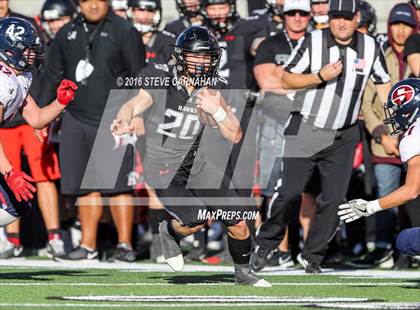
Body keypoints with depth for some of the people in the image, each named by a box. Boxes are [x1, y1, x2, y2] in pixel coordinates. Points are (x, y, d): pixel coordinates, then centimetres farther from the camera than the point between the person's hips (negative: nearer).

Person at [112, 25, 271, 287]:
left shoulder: (216, 89, -3)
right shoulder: (161, 79, -13)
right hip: (162, 167, -4)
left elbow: (235, 136, -6)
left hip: (197, 163, 4)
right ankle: (170, 231, 13)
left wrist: (217, 110, -24)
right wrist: (124, 122, -50)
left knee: (238, 224, 2)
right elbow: (135, 104, -27)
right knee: (196, 221, -23)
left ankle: (243, 274, 29)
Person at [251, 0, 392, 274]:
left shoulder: (370, 47, -1)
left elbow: (384, 84, 12)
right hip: (305, 130, -3)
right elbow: (287, 80, -6)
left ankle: (313, 259, 13)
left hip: (343, 138, 3)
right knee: (290, 192, -5)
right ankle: (265, 246, 12)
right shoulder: (313, 41, -9)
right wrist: (320, 76, -21)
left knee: (334, 200, 1)